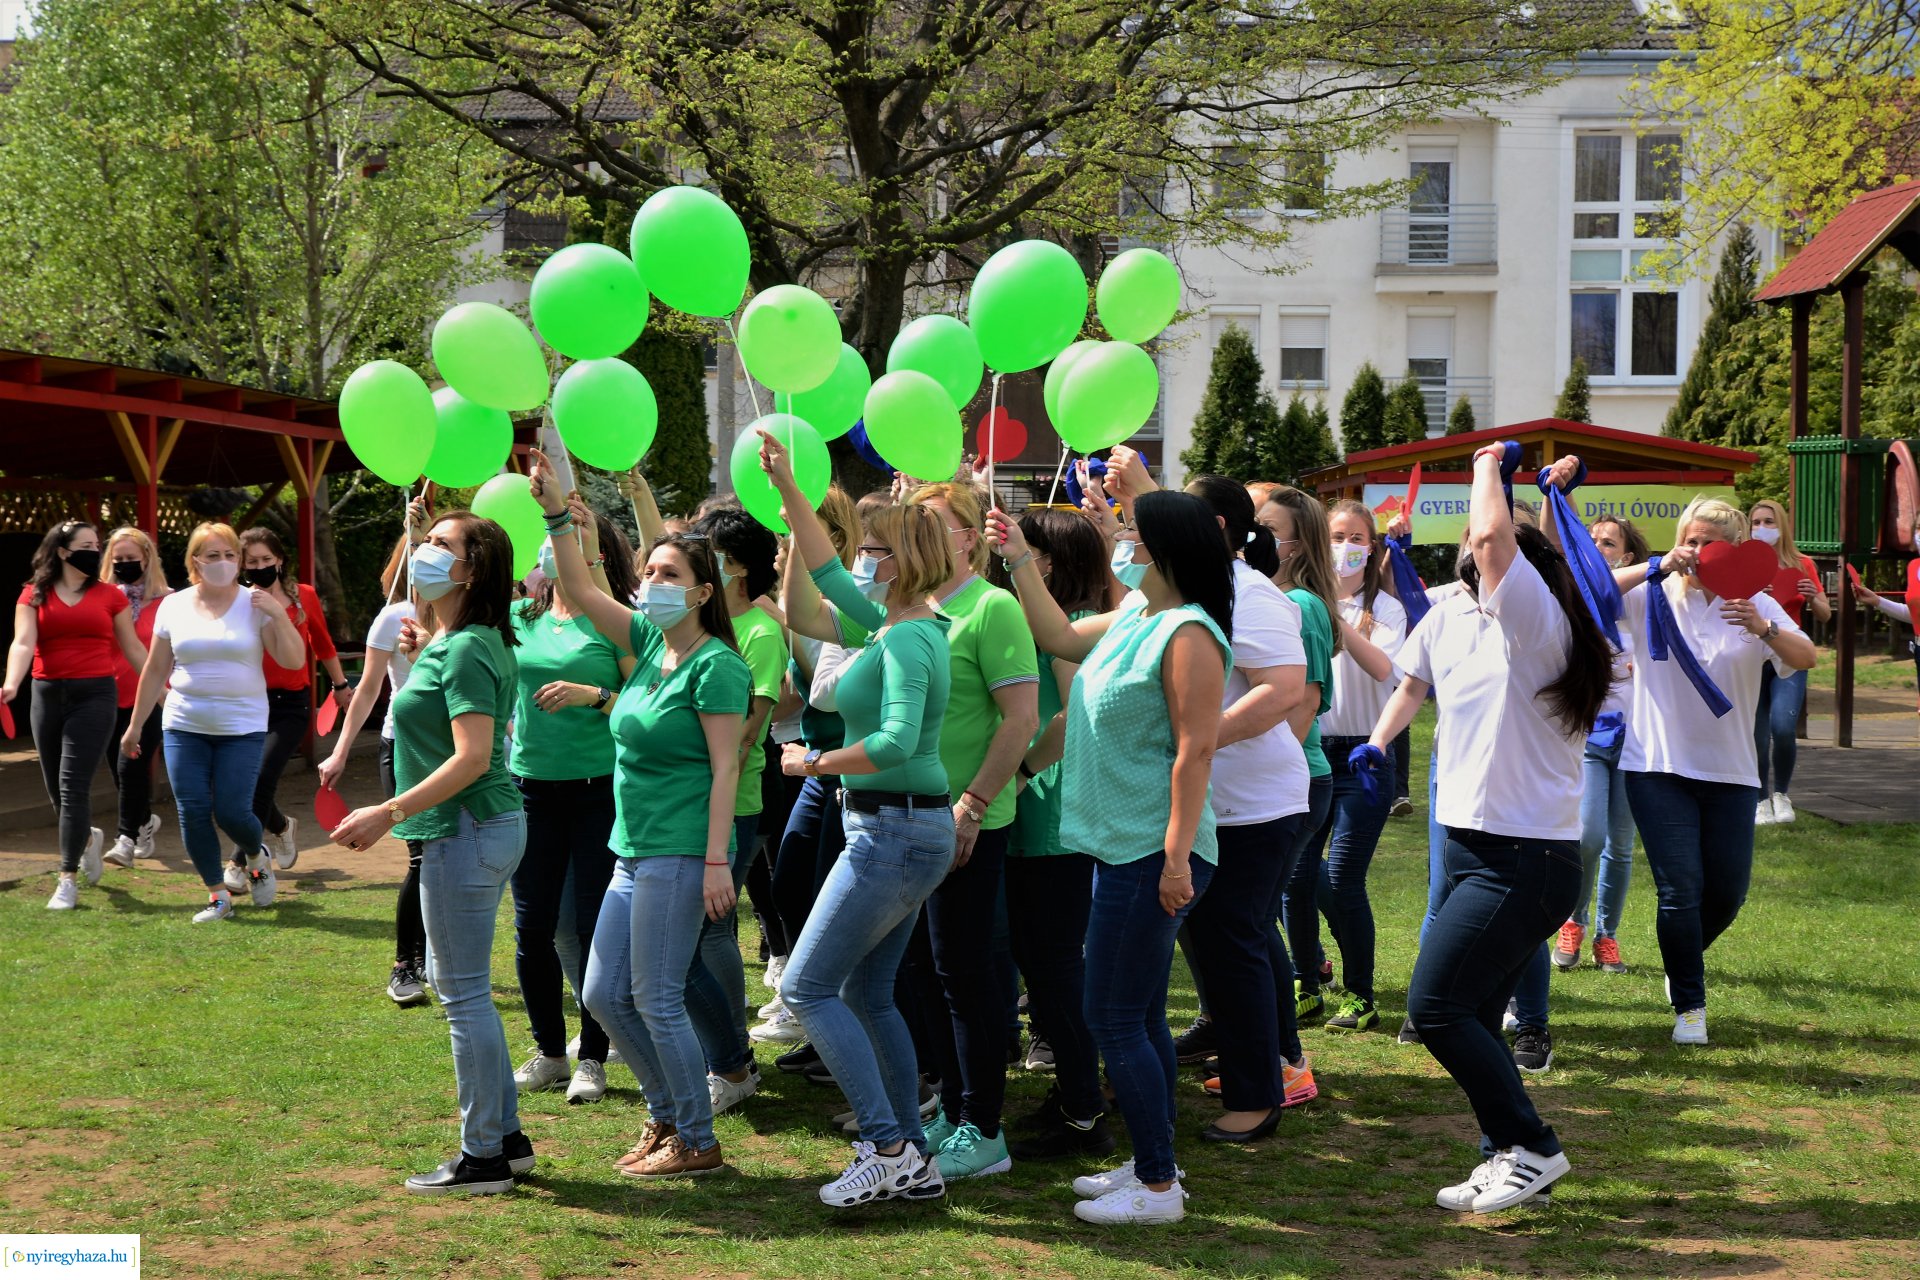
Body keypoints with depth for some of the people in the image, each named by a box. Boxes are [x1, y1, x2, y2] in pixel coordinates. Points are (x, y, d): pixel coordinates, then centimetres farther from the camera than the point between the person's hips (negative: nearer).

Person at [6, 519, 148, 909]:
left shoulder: (109, 596, 6)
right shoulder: (34, 594, 5)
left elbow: (134, 649, 12)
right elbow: (23, 643, -8)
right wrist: (12, 683, -27)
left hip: (94, 694, -2)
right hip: (48, 696, 2)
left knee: (73, 785, -11)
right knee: (56, 787, 10)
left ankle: (68, 880, -5)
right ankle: (88, 838, 42)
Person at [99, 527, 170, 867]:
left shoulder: (165, 602, -4)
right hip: (112, 698, 5)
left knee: (131, 765, -17)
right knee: (118, 768, 14)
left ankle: (127, 839, -10)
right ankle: (145, 820, 38)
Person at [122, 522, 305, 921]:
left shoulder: (255, 604, -2)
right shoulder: (174, 606, 4)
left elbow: (294, 659, -7)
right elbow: (155, 670, 11)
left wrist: (278, 615, -19)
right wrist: (134, 726, 13)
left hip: (242, 727, -2)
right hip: (184, 727, 2)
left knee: (231, 813, -8)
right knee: (193, 812, -2)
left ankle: (257, 858, 26)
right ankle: (218, 895, 12)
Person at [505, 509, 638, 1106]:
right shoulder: (519, 617, 8)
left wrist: (592, 694, -21)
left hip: (599, 790, -4)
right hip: (532, 786, 4)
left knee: (593, 925, 0)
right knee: (532, 927, 8)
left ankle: (593, 1059, 13)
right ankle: (549, 1053, 22)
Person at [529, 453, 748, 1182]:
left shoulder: (716, 664, -12)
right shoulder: (649, 643, 11)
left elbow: (726, 767, -15)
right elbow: (579, 591, 12)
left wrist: (717, 861, -20)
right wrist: (556, 513, 0)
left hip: (682, 854, -9)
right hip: (635, 851, 9)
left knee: (656, 999, -4)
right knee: (604, 995, 11)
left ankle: (697, 1142, 10)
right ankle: (667, 1115, 26)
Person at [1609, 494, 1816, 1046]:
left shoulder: (1755, 604, 2)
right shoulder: (1655, 597, -1)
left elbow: (1805, 658, -13)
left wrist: (1763, 629, -33)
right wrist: (1658, 567, -24)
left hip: (1730, 771, 2)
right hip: (1659, 767, -2)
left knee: (1728, 892, 8)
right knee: (1680, 890, -7)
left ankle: (1684, 961, 38)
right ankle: (1689, 1005, 8)